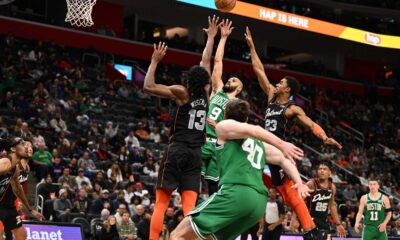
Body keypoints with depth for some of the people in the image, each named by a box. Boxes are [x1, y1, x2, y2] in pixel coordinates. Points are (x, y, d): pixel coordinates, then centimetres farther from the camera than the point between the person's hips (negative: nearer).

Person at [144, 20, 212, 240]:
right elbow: (205, 63, 21)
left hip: (176, 150, -4)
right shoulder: (206, 94, 8)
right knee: (190, 207, -1)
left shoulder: (182, 92, -4)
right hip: (195, 154, 4)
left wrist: (155, 61, 0)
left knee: (160, 203, -2)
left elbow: (148, 86, -10)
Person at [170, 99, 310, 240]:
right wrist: (299, 182, 8)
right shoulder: (258, 143, 31)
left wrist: (282, 144, -12)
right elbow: (283, 159, 23)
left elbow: (251, 130, -4)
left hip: (235, 192, -7)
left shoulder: (223, 126, 13)